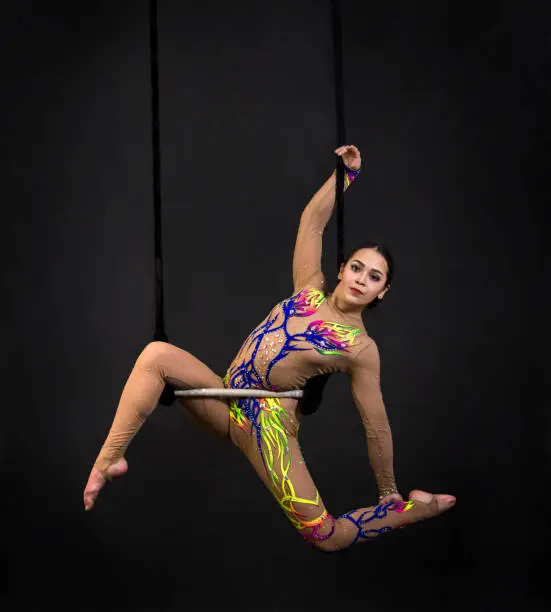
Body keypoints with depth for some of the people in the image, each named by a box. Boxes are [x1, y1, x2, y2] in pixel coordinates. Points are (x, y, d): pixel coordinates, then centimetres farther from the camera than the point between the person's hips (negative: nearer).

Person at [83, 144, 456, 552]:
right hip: (226, 401, 5)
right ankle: (109, 460, -22)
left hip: (268, 418, -5)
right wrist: (346, 175, 11)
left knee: (327, 537, -17)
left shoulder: (362, 349, -4)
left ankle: (417, 509, 10)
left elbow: (377, 428, 0)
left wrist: (389, 493, 3)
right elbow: (312, 222, 10)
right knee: (157, 354, -20)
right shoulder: (310, 290, 8)